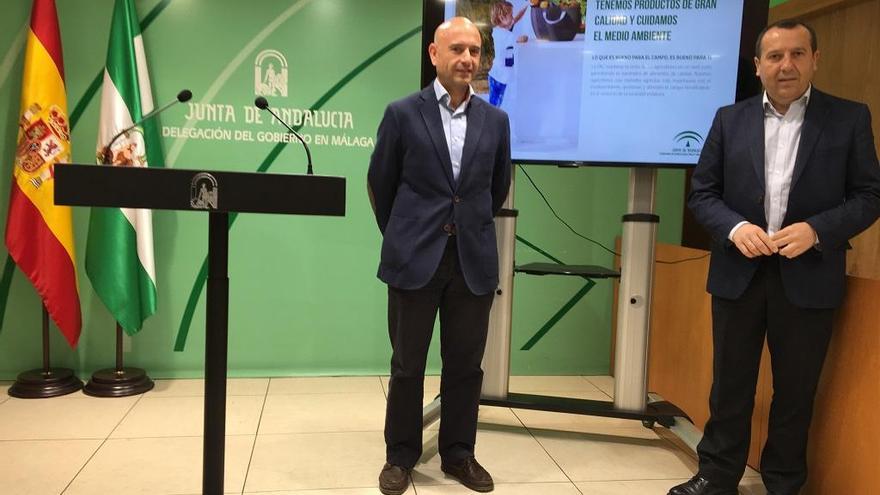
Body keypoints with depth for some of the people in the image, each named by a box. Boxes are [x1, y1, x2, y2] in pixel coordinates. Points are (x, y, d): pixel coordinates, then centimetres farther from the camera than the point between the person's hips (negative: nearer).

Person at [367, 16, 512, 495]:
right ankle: (400, 455, 24)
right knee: (407, 364, 8)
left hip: (474, 260, 3)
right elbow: (380, 183, 6)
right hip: (414, 257, -2)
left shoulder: (496, 120, 5)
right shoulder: (402, 113, -3)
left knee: (465, 365, 10)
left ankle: (459, 454, 26)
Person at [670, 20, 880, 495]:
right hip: (738, 273, 1)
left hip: (808, 277, -1)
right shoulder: (730, 119, 5)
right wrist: (734, 227, -14)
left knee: (795, 390, 11)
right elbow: (701, 192, 4)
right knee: (730, 384, 11)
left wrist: (817, 230, -17)